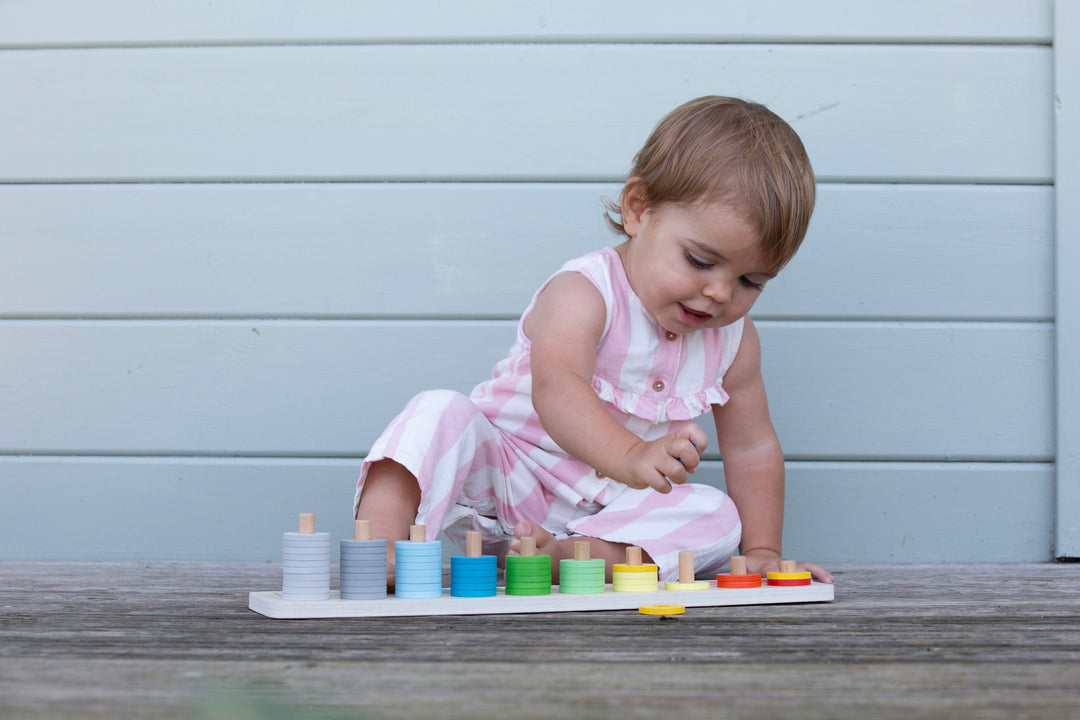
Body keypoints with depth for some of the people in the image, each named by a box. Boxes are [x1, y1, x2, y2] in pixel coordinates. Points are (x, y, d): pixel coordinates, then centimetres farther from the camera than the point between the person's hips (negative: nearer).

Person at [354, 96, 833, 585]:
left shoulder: (733, 339, 0)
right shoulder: (582, 293, -20)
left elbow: (752, 447, 10)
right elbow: (556, 386, -40)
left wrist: (761, 551, 2)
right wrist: (630, 456, -58)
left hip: (608, 508, 4)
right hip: (503, 481, -4)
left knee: (718, 517, -22)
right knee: (440, 412, -29)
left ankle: (564, 555, -37)